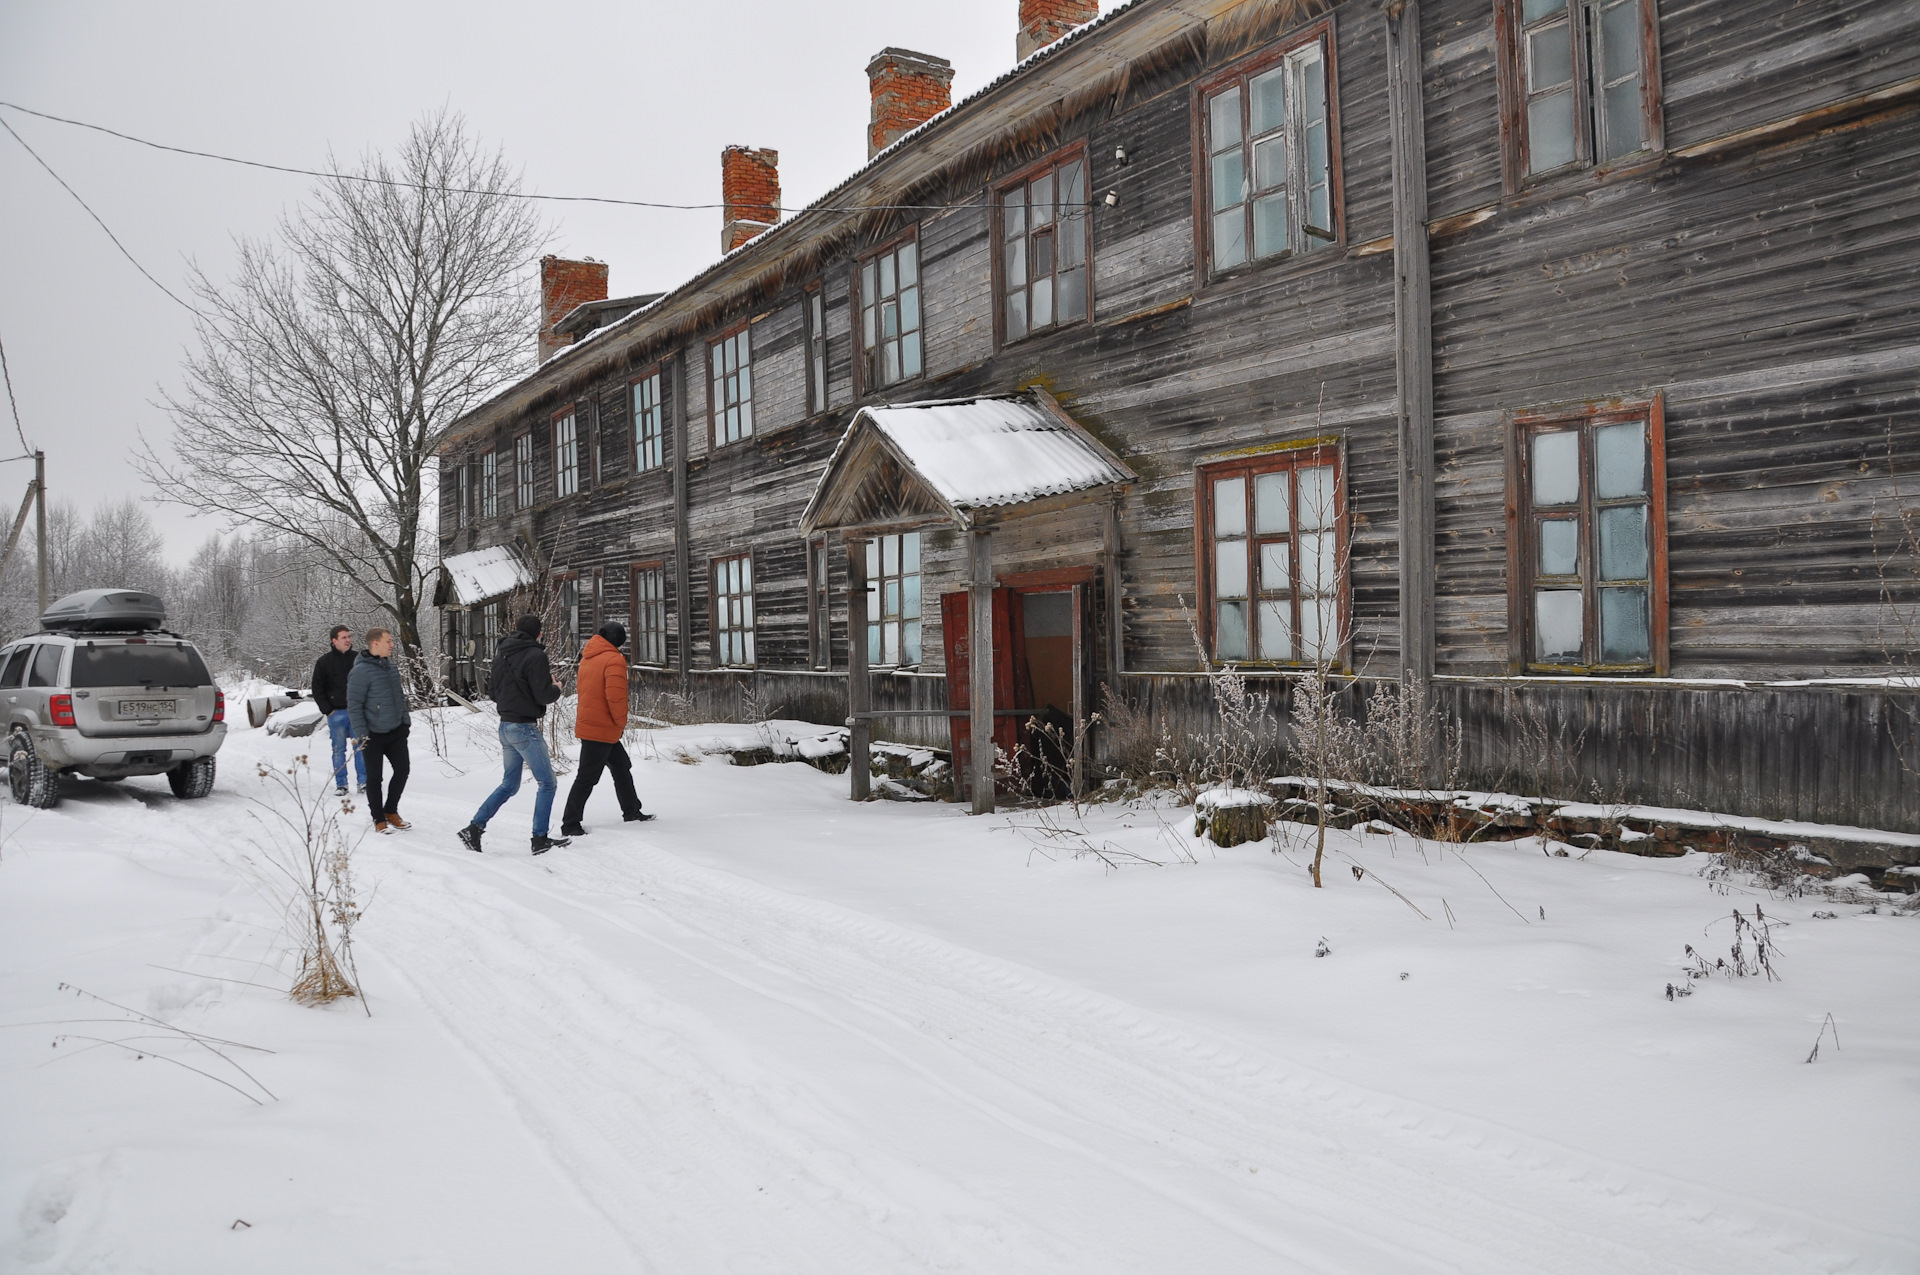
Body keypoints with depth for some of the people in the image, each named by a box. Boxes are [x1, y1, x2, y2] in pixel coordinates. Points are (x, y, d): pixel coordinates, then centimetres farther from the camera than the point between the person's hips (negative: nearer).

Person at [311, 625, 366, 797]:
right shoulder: (324, 662, 0)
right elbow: (317, 689, 3)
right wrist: (328, 710, -5)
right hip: (336, 713, -1)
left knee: (360, 747, 2)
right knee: (339, 749, 4)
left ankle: (363, 782, 8)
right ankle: (341, 784, 9)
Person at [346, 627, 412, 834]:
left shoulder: (390, 666, 8)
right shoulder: (361, 671, -16)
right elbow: (354, 705, -15)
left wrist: (406, 719, 16)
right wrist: (361, 733, -17)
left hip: (396, 731, 7)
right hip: (373, 735, -7)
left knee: (403, 769, 8)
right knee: (375, 777, 4)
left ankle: (391, 811, 25)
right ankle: (379, 819, 16)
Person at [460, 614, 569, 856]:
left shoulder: (502, 653, 10)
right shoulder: (535, 655, -14)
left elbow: (492, 691, 17)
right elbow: (544, 695, -17)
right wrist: (556, 688, 2)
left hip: (505, 726, 8)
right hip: (525, 728, -8)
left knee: (509, 784, 17)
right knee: (547, 784, 3)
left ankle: (474, 828, 10)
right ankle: (540, 839, 4)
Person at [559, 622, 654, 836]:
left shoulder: (587, 658, 12)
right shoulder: (614, 660, -15)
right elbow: (616, 696, -23)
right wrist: (621, 722, -7)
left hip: (587, 723, 10)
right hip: (602, 729, -9)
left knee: (622, 767, 20)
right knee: (587, 778, -5)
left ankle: (631, 811, 30)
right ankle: (570, 825, -1)